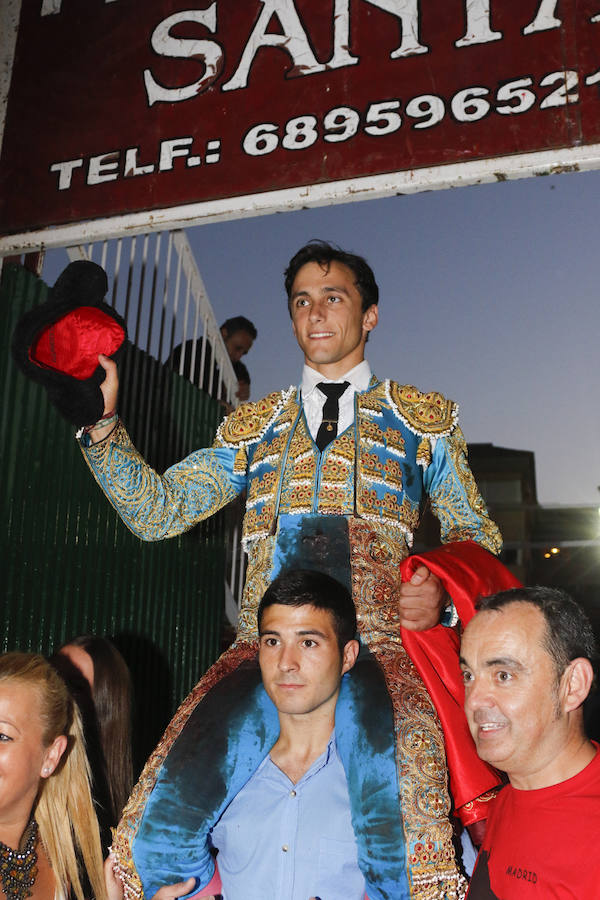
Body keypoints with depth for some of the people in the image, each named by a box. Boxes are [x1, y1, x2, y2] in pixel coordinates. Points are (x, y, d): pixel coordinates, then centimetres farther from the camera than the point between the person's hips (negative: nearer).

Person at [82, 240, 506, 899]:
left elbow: (476, 537, 20)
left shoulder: (424, 418, 18)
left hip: (378, 647, -2)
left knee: (405, 816, -29)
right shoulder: (253, 426, 23)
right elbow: (158, 511, 17)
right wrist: (102, 423, 4)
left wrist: (442, 594, -2)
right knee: (159, 822, -17)